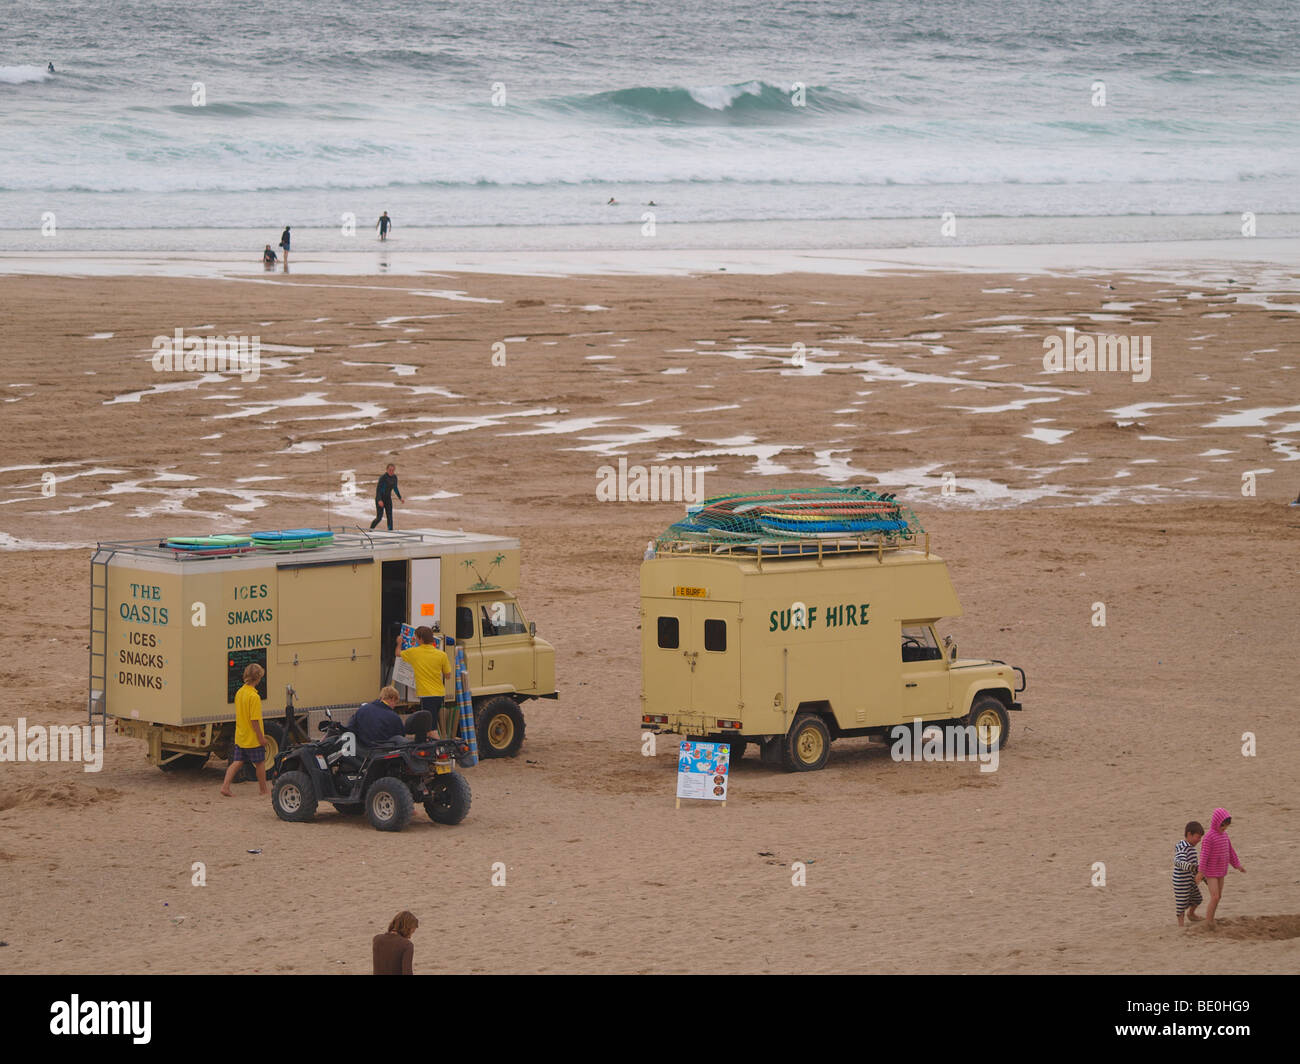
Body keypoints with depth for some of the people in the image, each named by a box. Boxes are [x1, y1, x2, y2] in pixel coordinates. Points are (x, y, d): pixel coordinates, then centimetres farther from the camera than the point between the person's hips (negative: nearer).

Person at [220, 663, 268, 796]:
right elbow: (254, 720, -23)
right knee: (260, 763, 10)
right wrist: (261, 736, -14)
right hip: (253, 738, -7)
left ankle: (225, 786, -2)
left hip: (240, 737, 7)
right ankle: (263, 789, 22)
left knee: (237, 762, 10)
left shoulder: (239, 692, 5)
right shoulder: (254, 696, -21)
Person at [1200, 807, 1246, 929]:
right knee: (1215, 897, -12)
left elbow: (1230, 850, 17)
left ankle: (1211, 918, 28)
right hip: (1211, 872, -8)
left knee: (1219, 896, 14)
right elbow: (1204, 855, -22)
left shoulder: (1224, 834, 5)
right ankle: (1208, 920, 1)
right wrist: (1201, 872, -24)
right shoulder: (1209, 837, -20)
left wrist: (1237, 864, 22)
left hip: (1221, 871, 8)